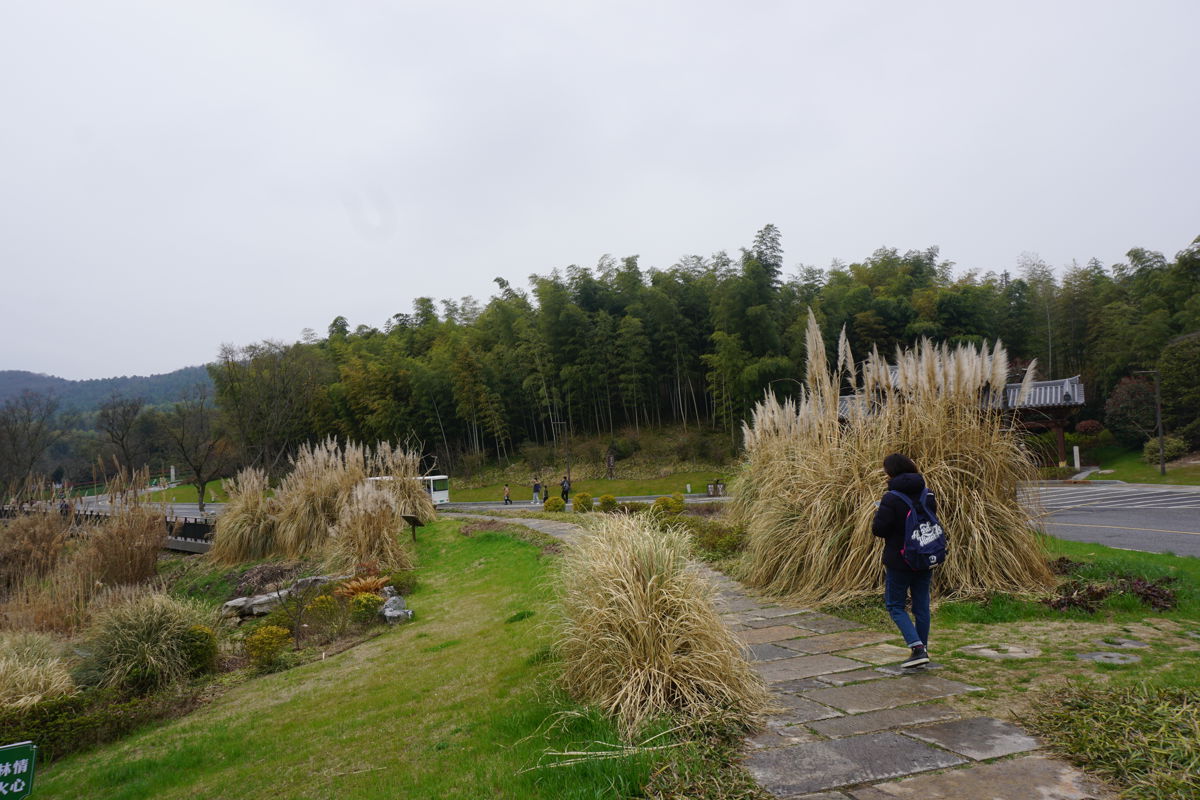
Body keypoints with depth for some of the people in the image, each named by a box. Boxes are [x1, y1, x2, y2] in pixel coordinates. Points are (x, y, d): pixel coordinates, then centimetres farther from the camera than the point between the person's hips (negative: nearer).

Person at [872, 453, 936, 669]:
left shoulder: (891, 499, -18)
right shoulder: (928, 496, 3)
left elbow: (879, 529, -18)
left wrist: (877, 514, 0)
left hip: (899, 562, -6)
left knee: (895, 605, 6)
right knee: (921, 606, 14)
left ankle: (918, 648, -7)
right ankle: (923, 649, 21)